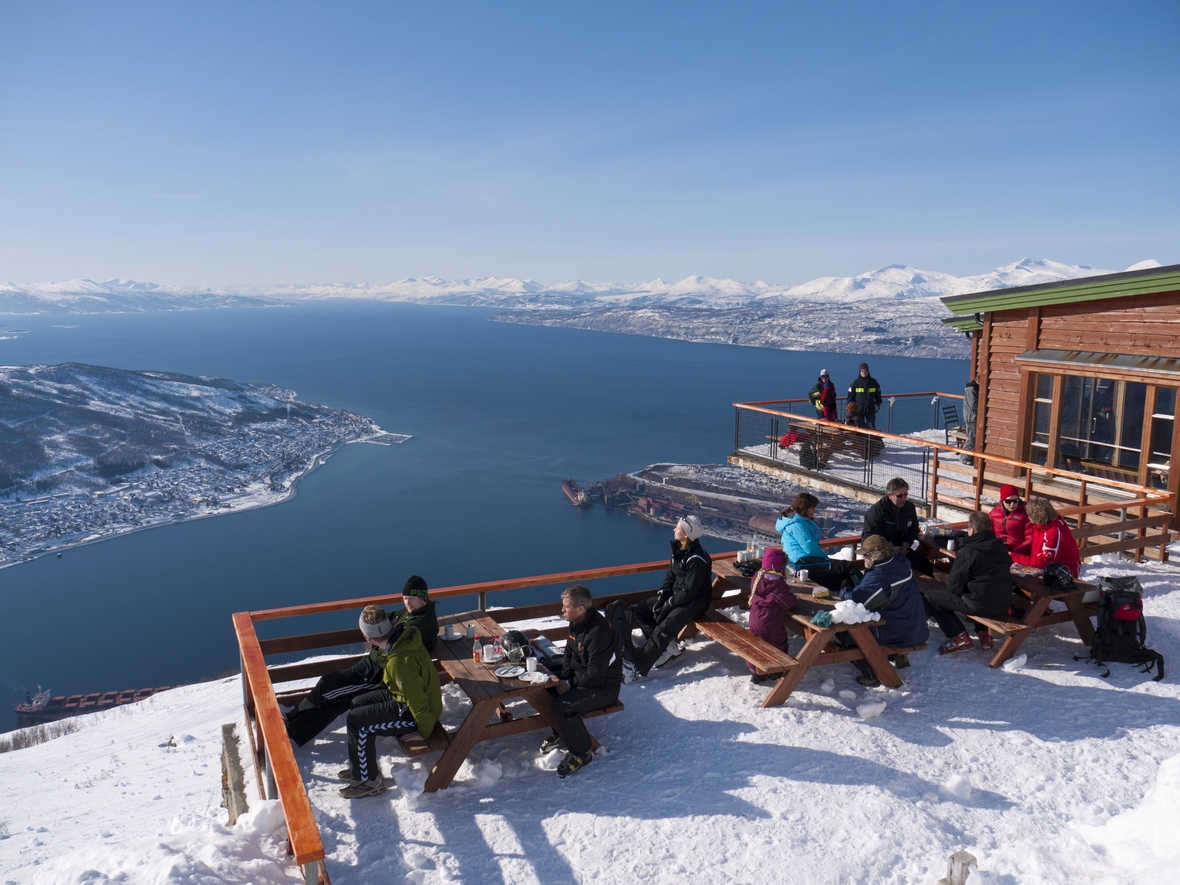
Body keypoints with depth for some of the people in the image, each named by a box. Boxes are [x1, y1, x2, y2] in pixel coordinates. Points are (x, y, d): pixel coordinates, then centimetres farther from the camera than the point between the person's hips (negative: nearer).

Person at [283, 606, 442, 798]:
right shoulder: (401, 633, -9)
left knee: (358, 719, -13)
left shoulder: (400, 662, -36)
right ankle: (362, 767, 25)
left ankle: (368, 780, 6)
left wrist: (427, 732, -16)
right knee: (358, 703, 13)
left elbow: (418, 702, -28)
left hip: (412, 713, -10)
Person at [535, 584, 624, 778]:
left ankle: (581, 753, -7)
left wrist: (569, 684, -16)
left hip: (603, 686, -10)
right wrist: (564, 678, -3)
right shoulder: (577, 623, -2)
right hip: (580, 673, 10)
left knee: (561, 705, -27)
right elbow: (569, 653, 12)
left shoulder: (598, 633, -31)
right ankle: (561, 733, 17)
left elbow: (595, 675, -28)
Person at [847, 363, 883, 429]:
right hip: (858, 409, -1)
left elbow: (878, 394, 15)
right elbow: (850, 396, 3)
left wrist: (878, 404, 8)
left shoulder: (873, 382, 5)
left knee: (872, 427, 0)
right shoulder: (855, 383, -1)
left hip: (871, 409, 1)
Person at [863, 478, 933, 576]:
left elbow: (914, 530, 19)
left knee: (925, 565, -8)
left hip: (901, 549, 6)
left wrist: (907, 543, -3)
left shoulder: (910, 508, 4)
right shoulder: (876, 510, -15)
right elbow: (870, 536, -14)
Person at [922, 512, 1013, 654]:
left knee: (930, 595, 5)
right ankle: (983, 632, 24)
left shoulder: (967, 552, -15)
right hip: (1003, 606, 7)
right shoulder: (1001, 547, 5)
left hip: (979, 605, -7)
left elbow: (954, 586, -12)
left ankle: (960, 637, 1)